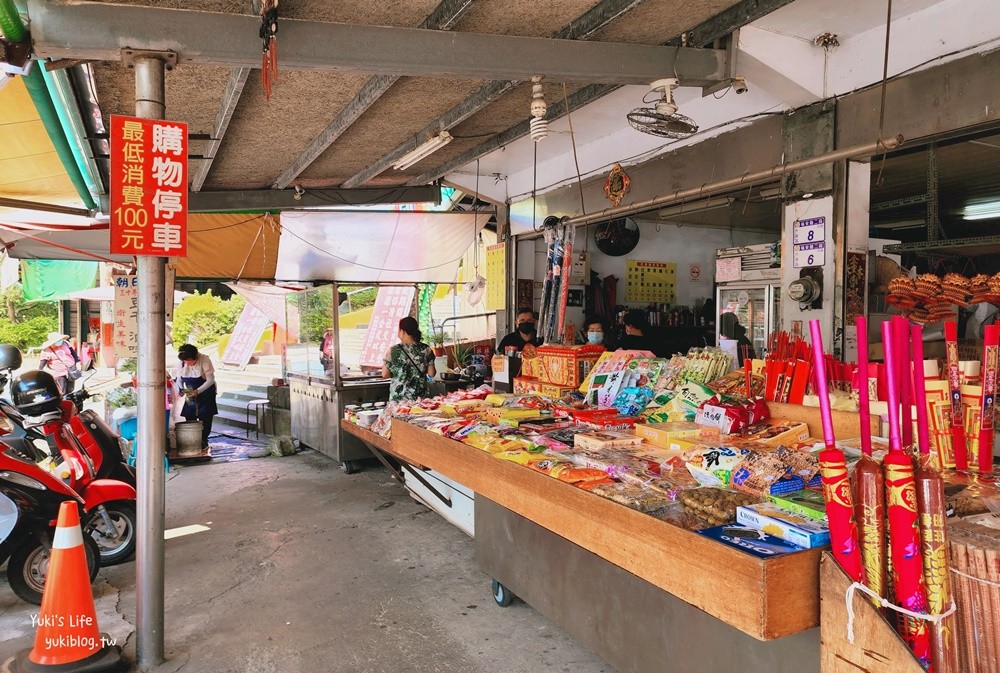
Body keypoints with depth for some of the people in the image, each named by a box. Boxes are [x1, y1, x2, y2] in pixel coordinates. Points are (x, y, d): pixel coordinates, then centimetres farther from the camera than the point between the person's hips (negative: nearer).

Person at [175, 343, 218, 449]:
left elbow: (210, 380, -24)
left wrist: (198, 391, -34)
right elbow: (179, 379, 0)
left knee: (205, 417, -4)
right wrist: (181, 389, -20)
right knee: (189, 417, 1)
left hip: (205, 392, -4)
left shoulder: (204, 360, -24)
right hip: (190, 393, 4)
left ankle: (204, 441, 7)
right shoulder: (182, 362, -10)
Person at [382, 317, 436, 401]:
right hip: (421, 397, 2)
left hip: (399, 398, -2)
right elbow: (431, 373, 1)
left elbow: (385, 375, -3)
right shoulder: (426, 349, -3)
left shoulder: (394, 351, -10)